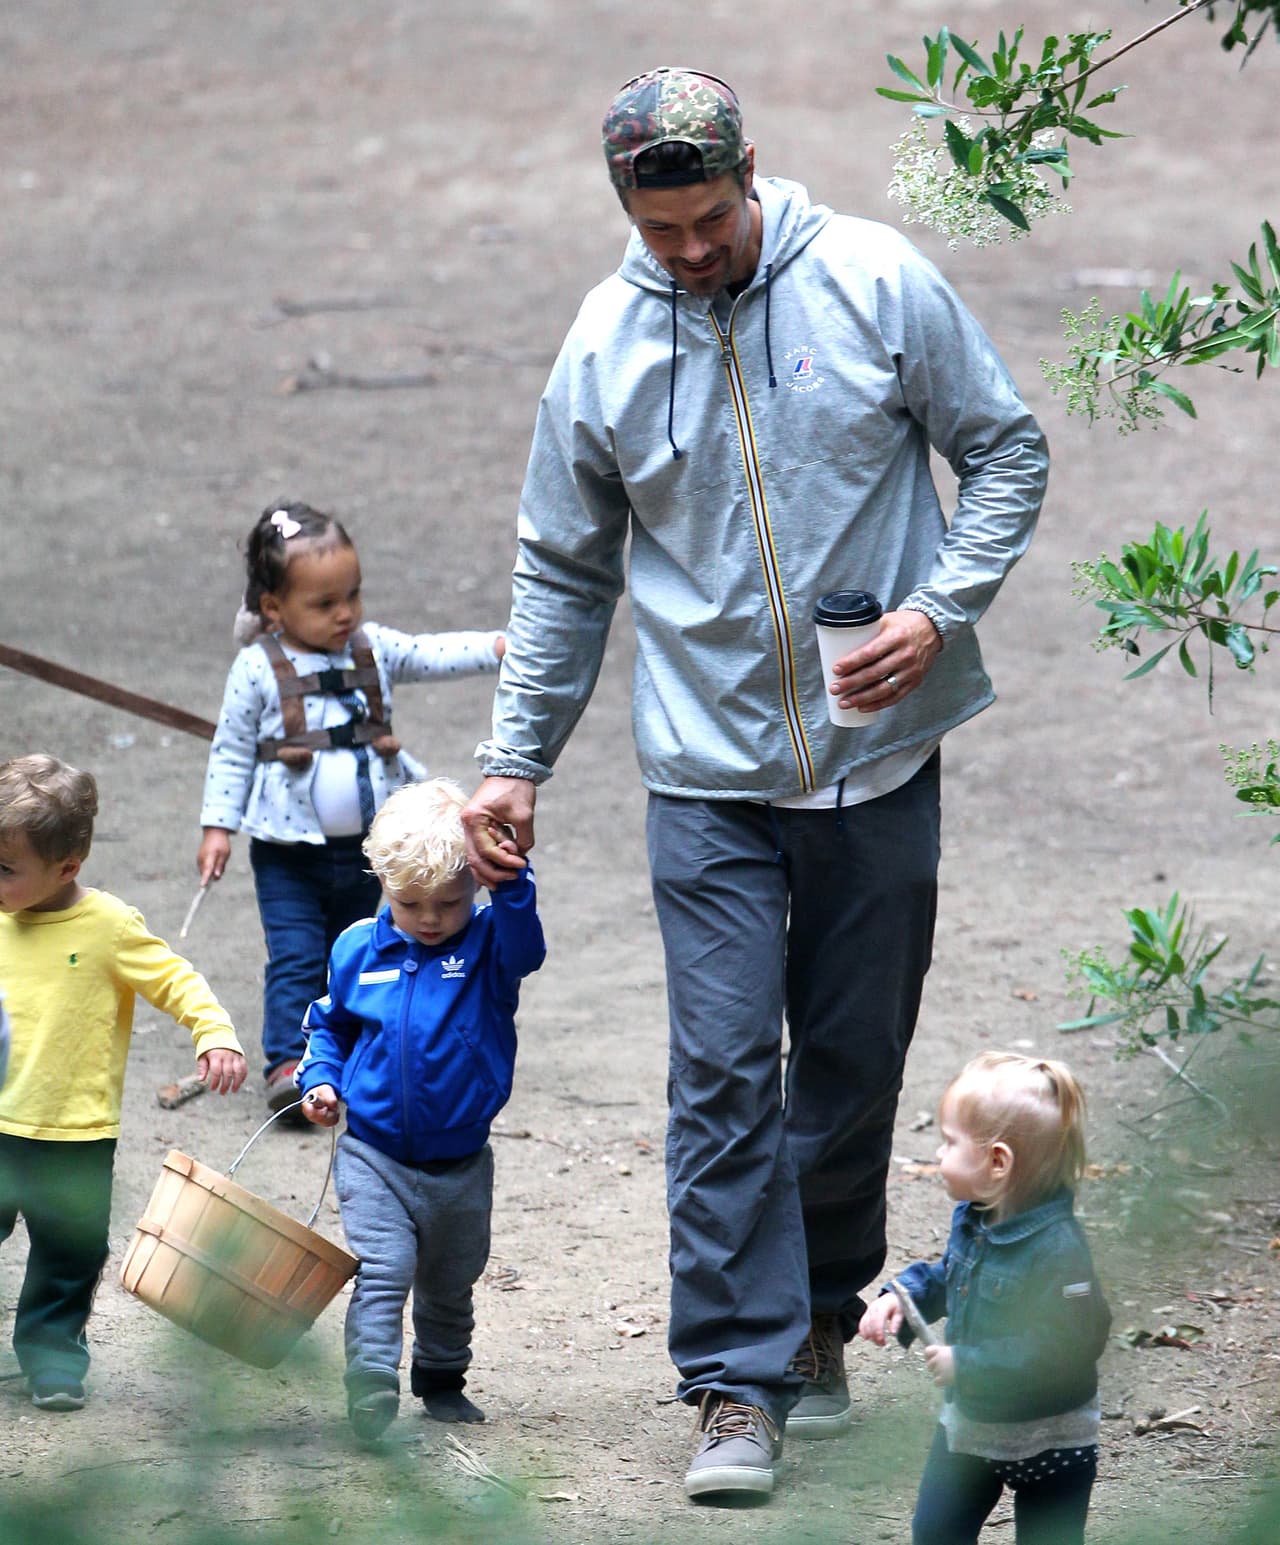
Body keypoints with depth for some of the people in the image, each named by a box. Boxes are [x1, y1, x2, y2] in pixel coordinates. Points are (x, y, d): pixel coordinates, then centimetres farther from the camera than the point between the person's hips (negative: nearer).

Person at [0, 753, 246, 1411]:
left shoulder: (108, 925, -10)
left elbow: (175, 981, -5)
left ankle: (53, 1356, 23)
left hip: (76, 1136, -3)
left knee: (69, 1254, 7)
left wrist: (216, 1035, -19)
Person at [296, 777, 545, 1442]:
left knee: (450, 1286, 18)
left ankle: (442, 1379, 40)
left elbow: (523, 941, -33)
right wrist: (320, 1079, -1)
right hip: (374, 1155, -1)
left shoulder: (487, 945, -9)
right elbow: (329, 1024, 14)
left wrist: (511, 881, -49)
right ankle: (372, 1399, -20)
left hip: (461, 1161, 1)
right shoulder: (358, 950, -2)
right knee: (381, 1275, -15)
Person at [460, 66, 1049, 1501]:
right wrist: (514, 760, 6)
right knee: (724, 1073, -7)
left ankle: (819, 1309, 29)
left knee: (856, 1059, 9)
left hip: (879, 751, 0)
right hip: (708, 773, 0)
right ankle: (739, 1380, -5)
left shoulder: (875, 282, -6)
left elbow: (1005, 449, 2)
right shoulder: (601, 348, -1)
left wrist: (941, 610, -12)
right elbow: (561, 573, 9)